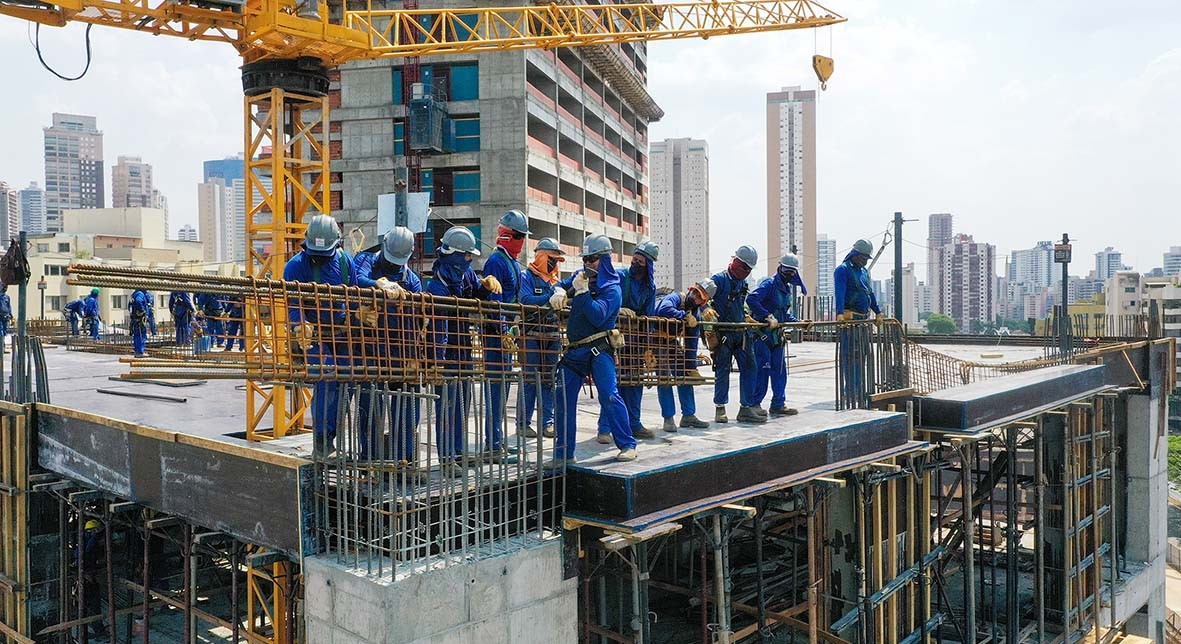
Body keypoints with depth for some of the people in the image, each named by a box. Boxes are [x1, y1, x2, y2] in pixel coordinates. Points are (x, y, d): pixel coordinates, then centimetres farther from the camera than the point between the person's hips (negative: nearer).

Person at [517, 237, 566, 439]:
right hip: (531, 335, -6)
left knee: (548, 380, 7)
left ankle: (547, 422, 12)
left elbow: (560, 305, 17)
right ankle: (523, 423, 4)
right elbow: (525, 300, -17)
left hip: (552, 336, 6)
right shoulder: (527, 276, 0)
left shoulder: (555, 281, 19)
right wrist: (549, 299, -26)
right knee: (529, 380, -4)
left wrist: (562, 297, -4)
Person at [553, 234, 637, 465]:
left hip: (598, 349, -6)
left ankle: (627, 445, -1)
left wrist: (582, 291, -23)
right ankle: (564, 453, 10)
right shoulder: (581, 276, 13)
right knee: (565, 399, 3)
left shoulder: (611, 288, -7)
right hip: (574, 349, 7)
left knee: (609, 396, -14)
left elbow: (597, 317, -22)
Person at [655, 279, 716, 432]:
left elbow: (692, 344, 0)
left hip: (674, 347, 7)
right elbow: (664, 309, -46)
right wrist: (684, 315, -35)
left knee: (685, 377, 8)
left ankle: (688, 415, 17)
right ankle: (668, 418, -4)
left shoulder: (695, 316, -2)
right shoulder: (674, 298, -21)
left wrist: (692, 367, -5)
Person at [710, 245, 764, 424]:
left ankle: (746, 409, 8)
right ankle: (720, 409, 6)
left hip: (741, 333, 8)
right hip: (723, 333, -7)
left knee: (748, 367, 3)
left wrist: (747, 318, 23)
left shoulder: (742, 283, 17)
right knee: (723, 370, -3)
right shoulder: (720, 280, -8)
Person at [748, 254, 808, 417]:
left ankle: (778, 404, 17)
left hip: (777, 334, 9)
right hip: (762, 334, -9)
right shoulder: (769, 284, -12)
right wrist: (768, 317, -29)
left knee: (780, 369, 10)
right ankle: (755, 404, 3)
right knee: (762, 369, -6)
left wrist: (798, 322, 7)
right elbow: (751, 299, -27)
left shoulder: (787, 288, 16)